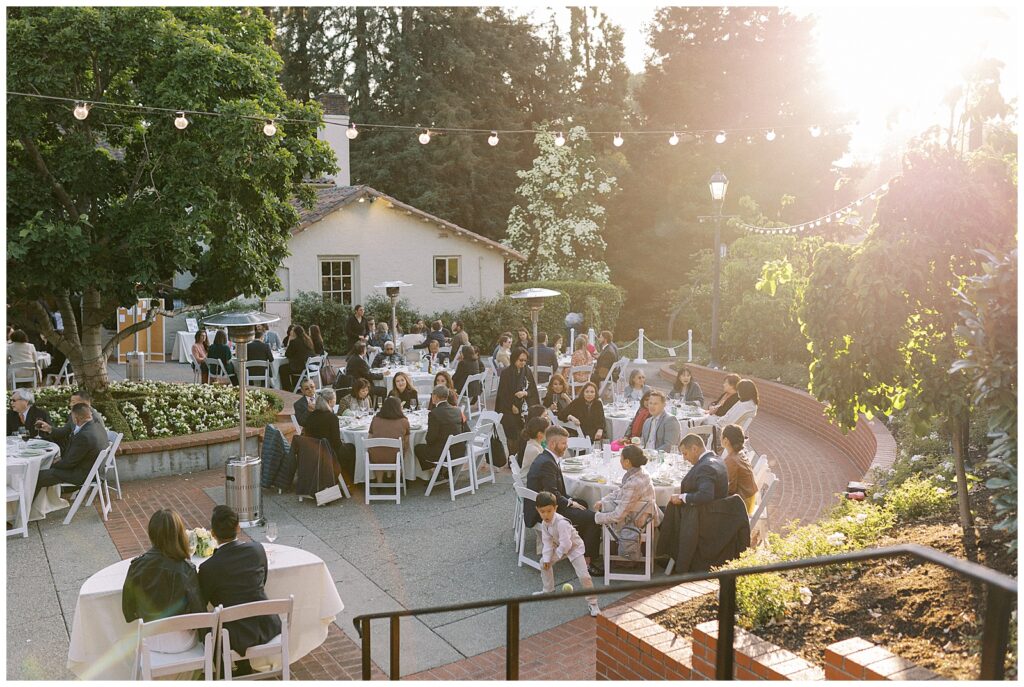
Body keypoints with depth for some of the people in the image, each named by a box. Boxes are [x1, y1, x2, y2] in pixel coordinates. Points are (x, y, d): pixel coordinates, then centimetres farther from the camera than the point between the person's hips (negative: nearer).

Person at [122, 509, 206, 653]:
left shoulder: (137, 566, -16)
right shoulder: (186, 570, -23)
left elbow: (128, 610, -2)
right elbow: (198, 610, -16)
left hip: (149, 641, 3)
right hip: (181, 643, -2)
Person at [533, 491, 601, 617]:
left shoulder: (561, 523, -37)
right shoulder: (544, 523, -12)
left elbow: (566, 544, -35)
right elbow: (547, 542, -7)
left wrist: (557, 555, -19)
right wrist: (546, 558, -15)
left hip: (574, 547, -8)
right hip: (560, 547, 8)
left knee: (584, 575, -17)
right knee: (544, 563, 12)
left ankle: (592, 602, -2)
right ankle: (548, 591, 31)